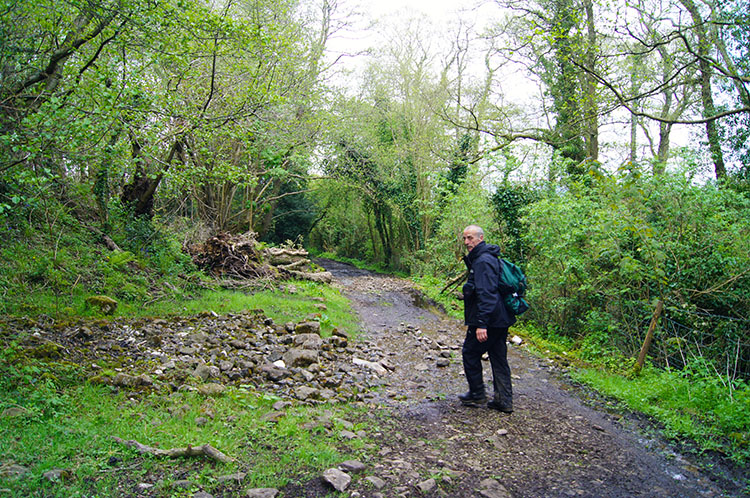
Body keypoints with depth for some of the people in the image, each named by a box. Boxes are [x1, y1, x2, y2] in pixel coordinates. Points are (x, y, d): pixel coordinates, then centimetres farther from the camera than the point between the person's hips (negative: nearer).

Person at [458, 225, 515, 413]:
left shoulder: (483, 261, -18)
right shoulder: (489, 257, 15)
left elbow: (486, 294, -26)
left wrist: (481, 323, -29)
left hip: (489, 319, -10)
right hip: (501, 319, 10)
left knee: (470, 353, 6)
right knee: (498, 358, 13)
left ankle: (477, 395, 17)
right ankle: (504, 401, 18)